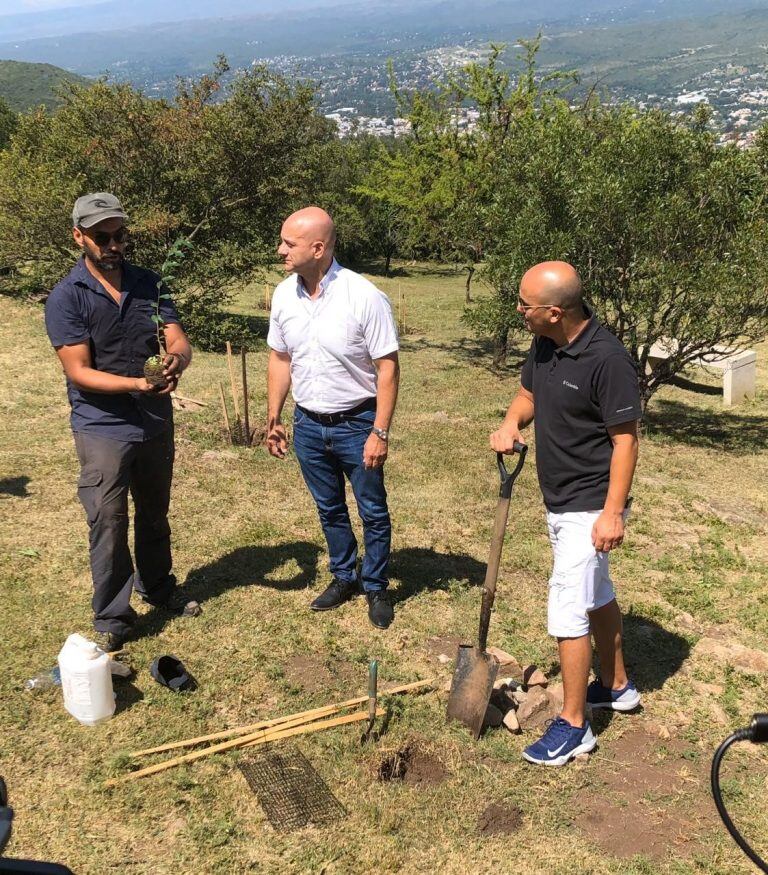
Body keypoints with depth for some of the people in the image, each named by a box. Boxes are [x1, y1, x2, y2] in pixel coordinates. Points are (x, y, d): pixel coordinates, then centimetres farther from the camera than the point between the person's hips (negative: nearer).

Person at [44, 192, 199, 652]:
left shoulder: (149, 284, 2)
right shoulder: (67, 297, -12)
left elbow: (179, 342, -5)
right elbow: (80, 372, -17)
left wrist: (176, 358, -29)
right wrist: (136, 383, -31)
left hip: (157, 422, 5)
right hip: (103, 428, -4)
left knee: (155, 514, 21)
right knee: (109, 526, 1)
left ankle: (159, 588, 41)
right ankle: (112, 618, 17)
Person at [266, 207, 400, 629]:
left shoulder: (364, 297, -19)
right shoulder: (283, 294, -2)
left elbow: (387, 368, -16)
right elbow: (280, 359, 9)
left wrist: (380, 432, -18)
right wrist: (273, 419, 9)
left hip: (357, 424, -5)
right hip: (308, 424, 5)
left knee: (373, 511, 9)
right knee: (329, 509, 19)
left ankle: (376, 587, 28)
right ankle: (344, 577, 38)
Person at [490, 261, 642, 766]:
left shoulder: (607, 359, -24)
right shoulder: (544, 346, 0)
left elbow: (626, 439, -21)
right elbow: (528, 394, 16)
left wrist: (612, 513, -22)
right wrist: (511, 423, -7)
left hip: (590, 509, -9)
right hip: (560, 501, 9)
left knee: (568, 608, -5)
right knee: (597, 594, 22)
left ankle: (573, 726, 11)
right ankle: (617, 686, 42)